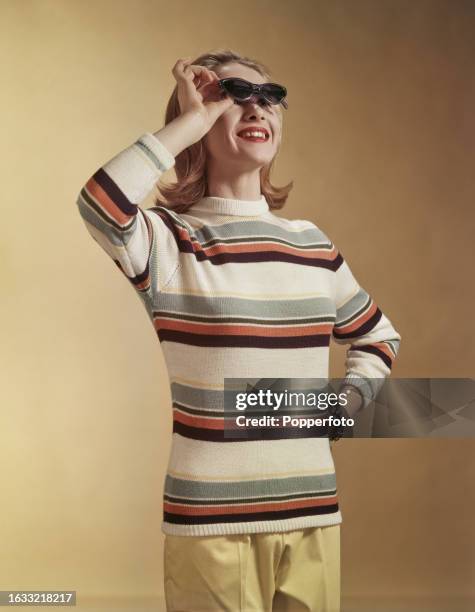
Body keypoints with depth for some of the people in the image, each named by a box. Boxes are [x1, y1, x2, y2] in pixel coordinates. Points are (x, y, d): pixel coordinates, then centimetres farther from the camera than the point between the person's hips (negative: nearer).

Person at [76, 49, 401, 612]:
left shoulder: (312, 244, 7)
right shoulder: (169, 240, -7)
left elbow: (378, 337, 22)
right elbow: (99, 205, -31)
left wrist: (343, 405, 3)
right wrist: (191, 121, -20)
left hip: (314, 512, 5)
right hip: (210, 520, -4)